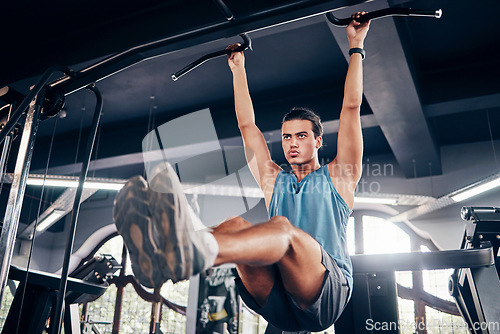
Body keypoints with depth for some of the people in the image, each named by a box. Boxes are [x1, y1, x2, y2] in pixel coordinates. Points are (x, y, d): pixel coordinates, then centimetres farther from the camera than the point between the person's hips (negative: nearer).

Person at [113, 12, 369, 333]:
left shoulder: (337, 177, 19)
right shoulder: (273, 181, 27)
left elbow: (351, 106, 18)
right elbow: (247, 125, 31)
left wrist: (356, 47, 24)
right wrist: (238, 68, 38)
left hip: (324, 296, -3)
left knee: (282, 227, -35)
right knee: (239, 226, -26)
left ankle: (195, 250, -66)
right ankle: (162, 253, -58)